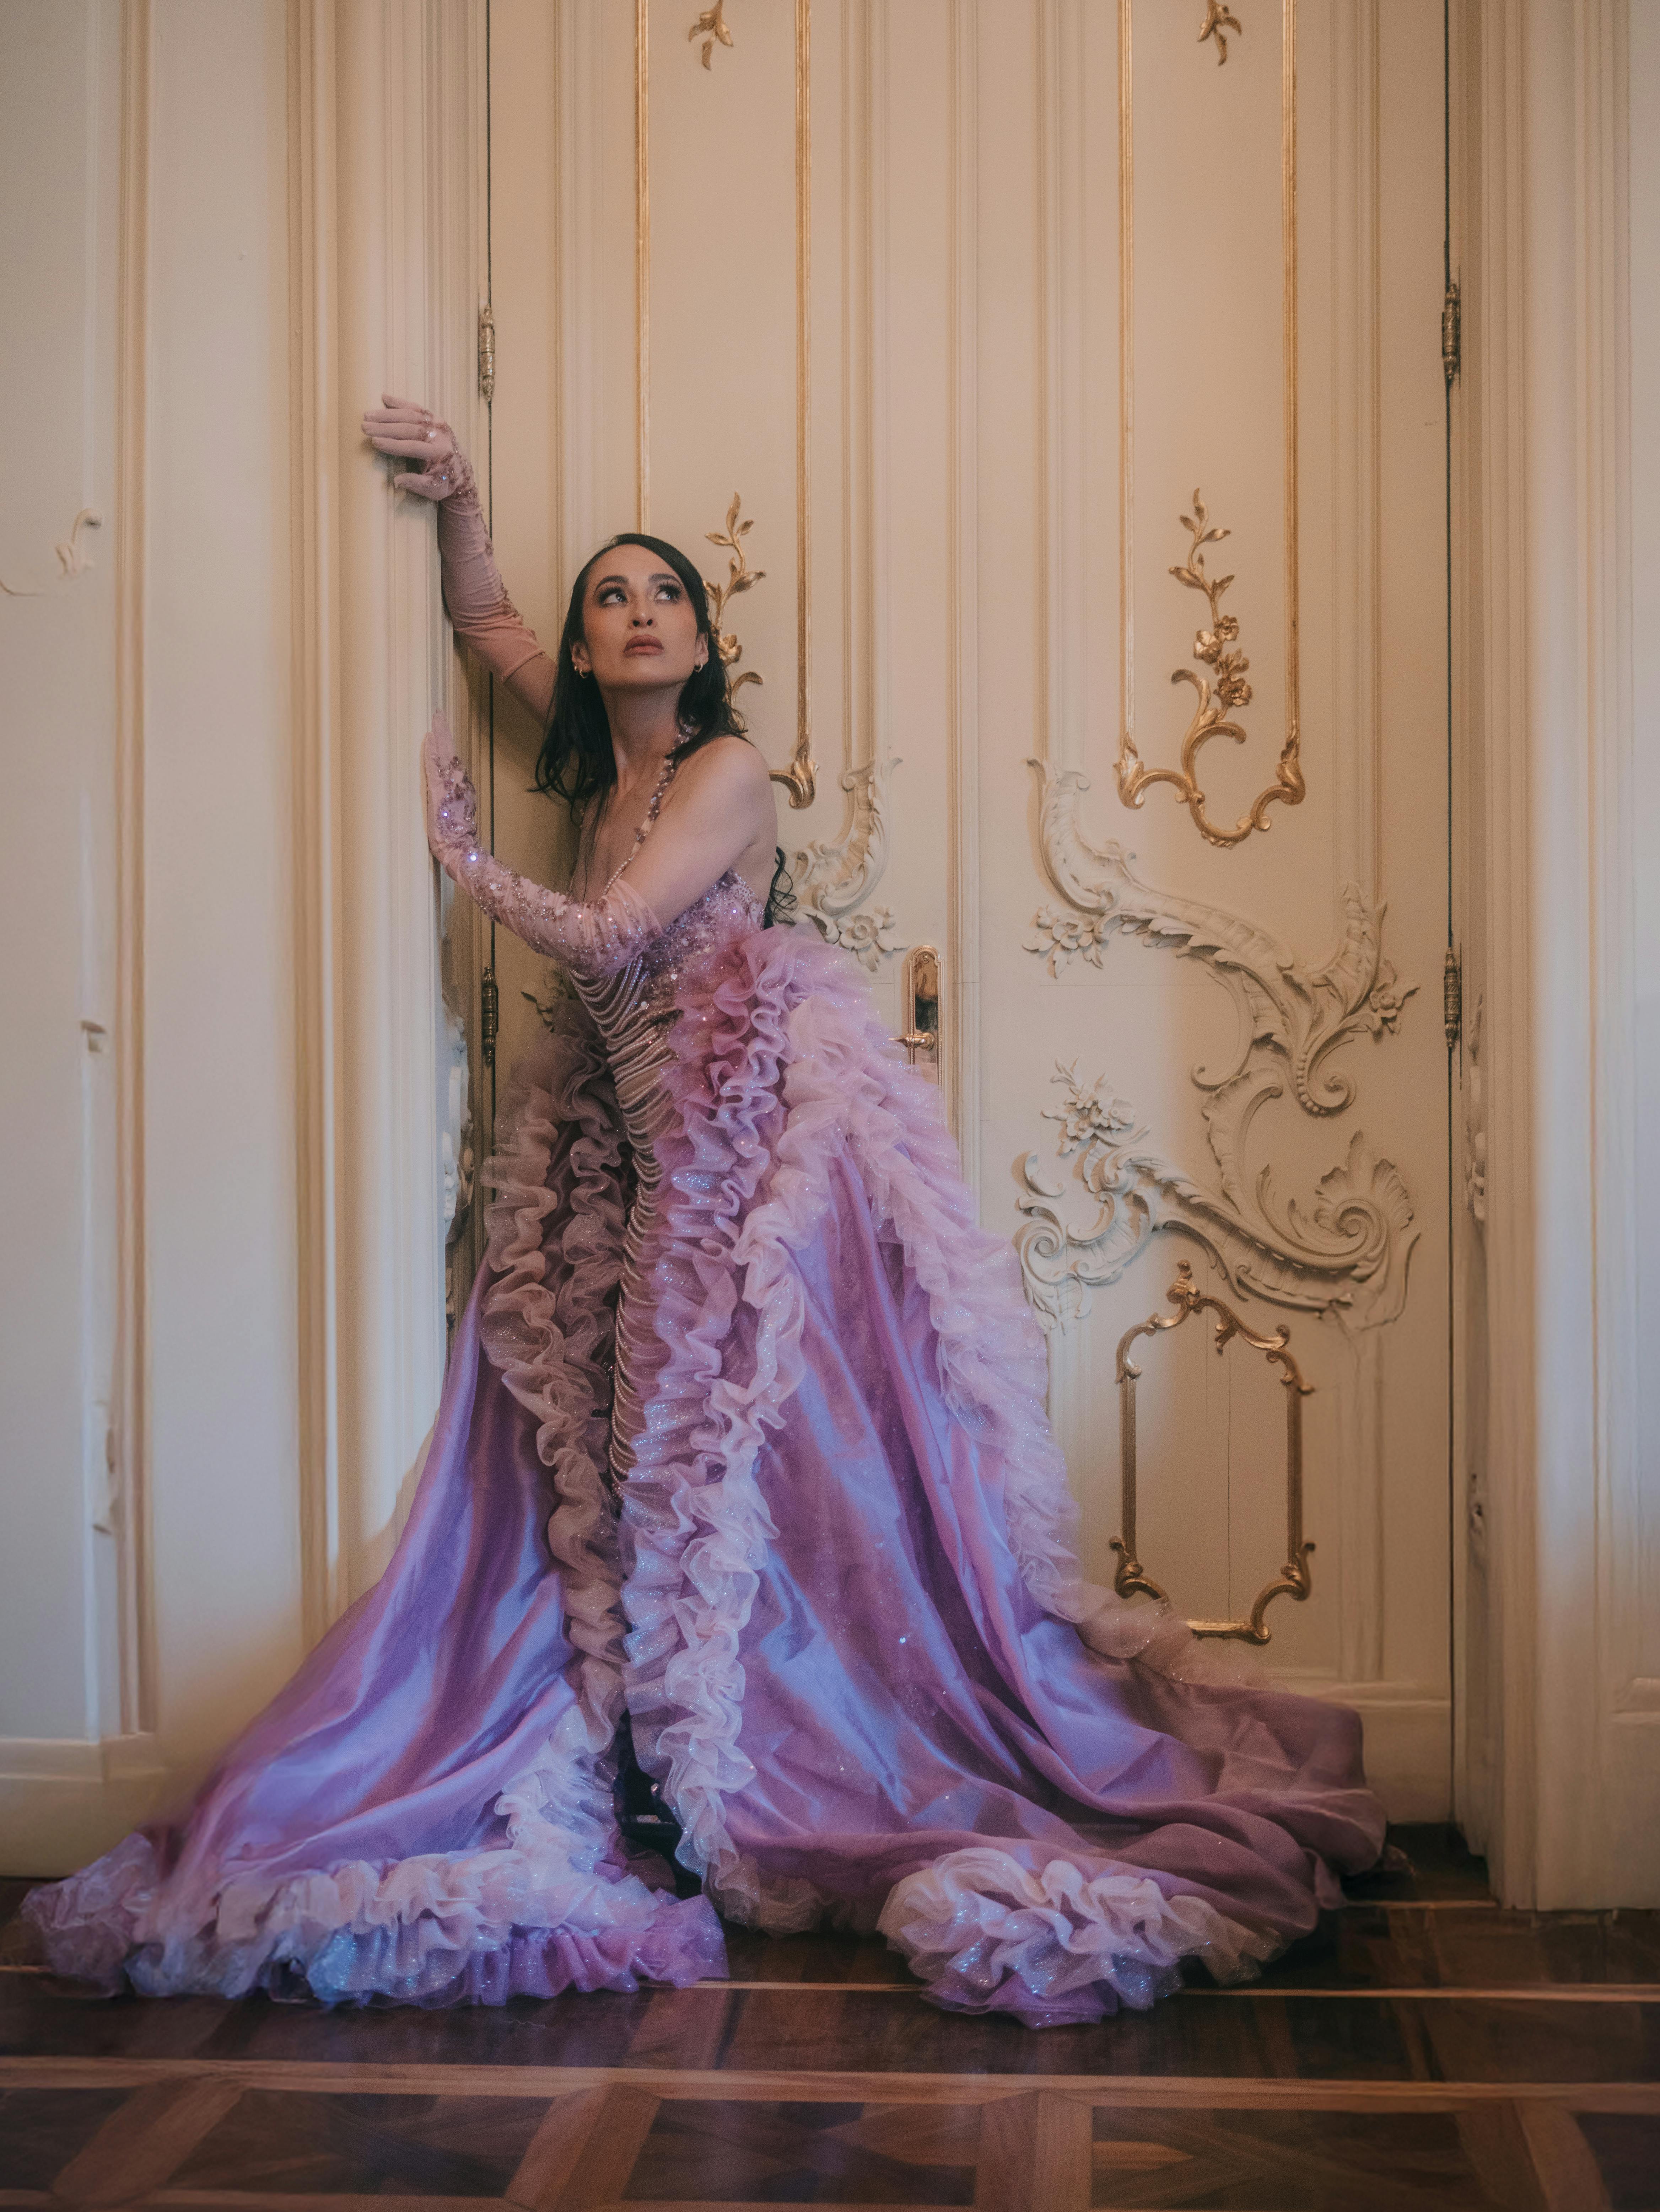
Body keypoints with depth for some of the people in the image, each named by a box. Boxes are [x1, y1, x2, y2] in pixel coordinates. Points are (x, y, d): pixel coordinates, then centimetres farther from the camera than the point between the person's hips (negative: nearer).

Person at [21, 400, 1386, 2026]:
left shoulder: (727, 768, -5)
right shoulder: (608, 761, 16)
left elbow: (605, 937, -14)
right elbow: (481, 625, 29)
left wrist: (463, 856, 0)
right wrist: (455, 495, 14)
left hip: (762, 1141, -7)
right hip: (648, 1157, 7)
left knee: (791, 1455, -8)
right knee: (637, 1459, 3)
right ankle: (670, 1777, 10)